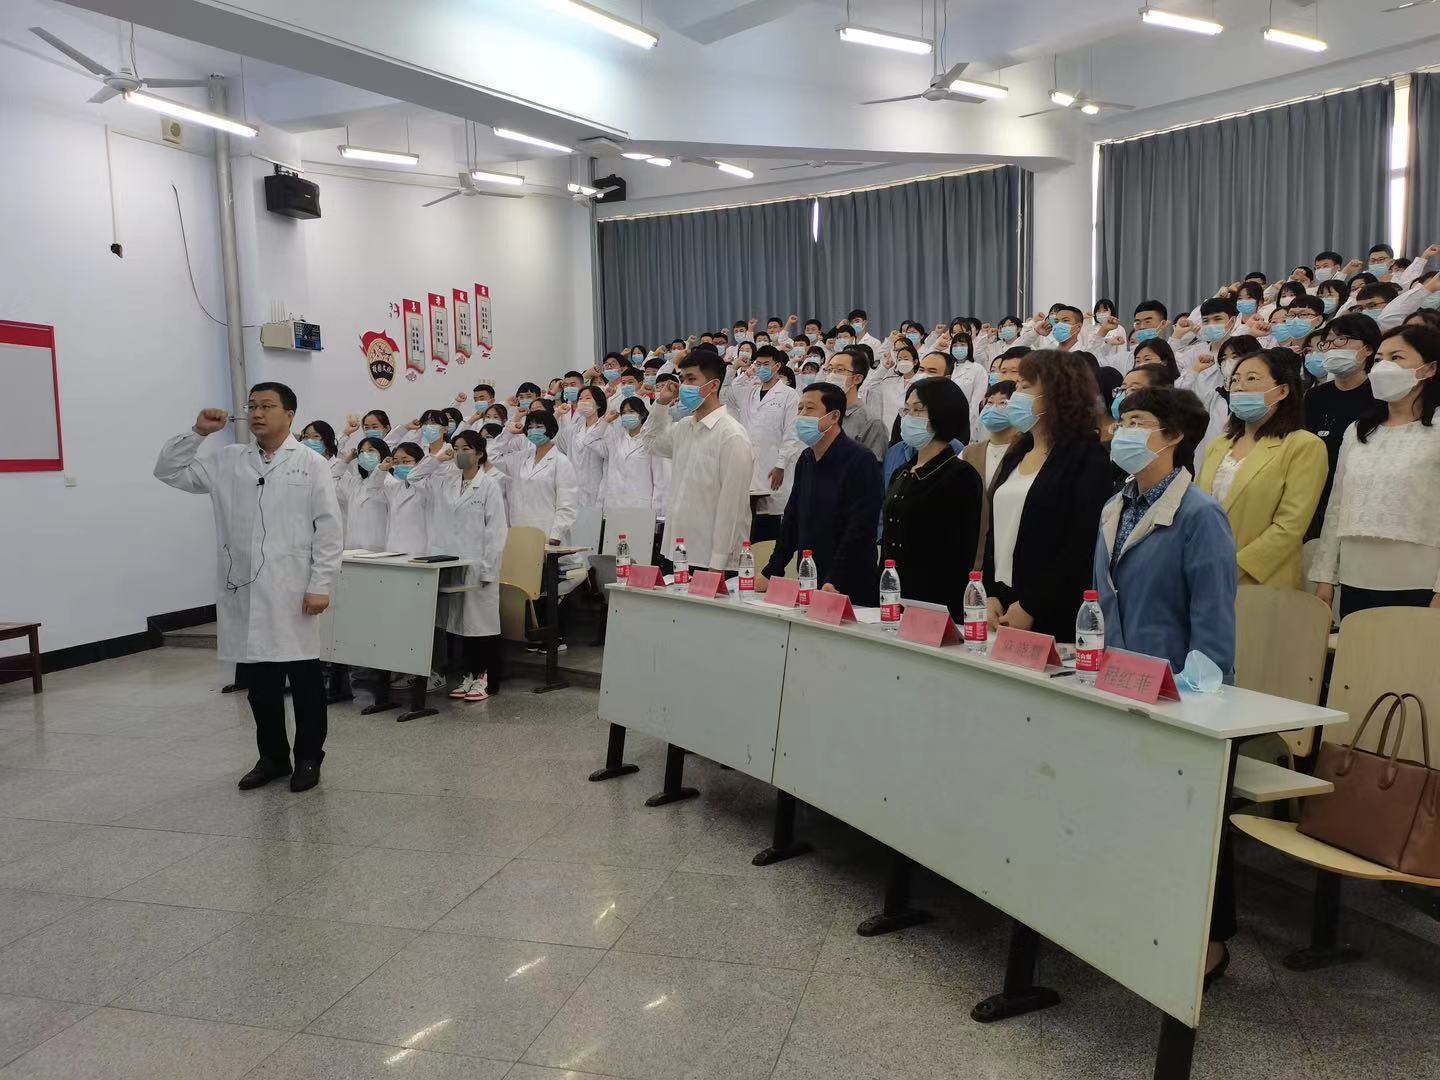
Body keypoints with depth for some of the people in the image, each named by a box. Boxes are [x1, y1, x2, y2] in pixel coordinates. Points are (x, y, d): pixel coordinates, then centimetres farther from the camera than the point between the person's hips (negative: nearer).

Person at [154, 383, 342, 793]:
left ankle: (308, 759, 19)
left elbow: (329, 529, -5)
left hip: (293, 592, -3)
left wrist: (320, 586, -11)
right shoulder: (228, 462, 10)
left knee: (304, 679, 5)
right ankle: (272, 757, 26)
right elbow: (168, 471, 11)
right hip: (245, 591, 4)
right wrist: (197, 432, 0)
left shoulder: (312, 464, 0)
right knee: (258, 681, 12)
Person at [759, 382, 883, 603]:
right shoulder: (805, 460, 13)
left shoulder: (860, 460, -12)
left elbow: (860, 528, -19)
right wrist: (771, 573, 11)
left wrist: (835, 582, -25)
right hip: (807, 585, 7)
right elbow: (792, 519, 17)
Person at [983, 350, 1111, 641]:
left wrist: (1030, 606, -17)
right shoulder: (1017, 453, 15)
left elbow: (1082, 546, -15)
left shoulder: (1088, 457, -7)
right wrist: (990, 594, 1)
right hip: (1001, 608, 6)